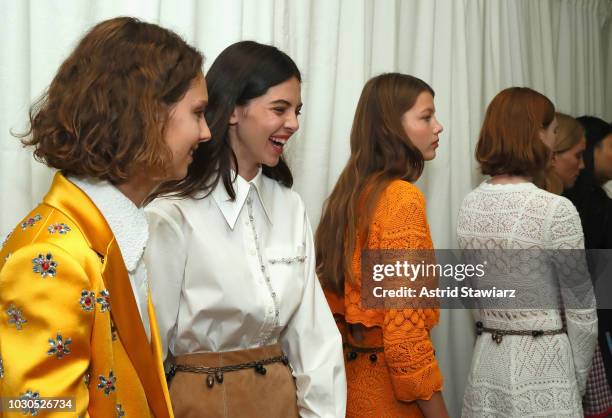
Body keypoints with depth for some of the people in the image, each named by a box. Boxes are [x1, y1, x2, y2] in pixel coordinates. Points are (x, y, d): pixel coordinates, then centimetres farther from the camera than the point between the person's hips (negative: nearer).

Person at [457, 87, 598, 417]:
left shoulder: (469, 206, 0)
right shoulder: (556, 210, -18)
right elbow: (581, 314, -11)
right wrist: (577, 379, 2)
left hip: (487, 359, 6)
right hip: (542, 363, -6)